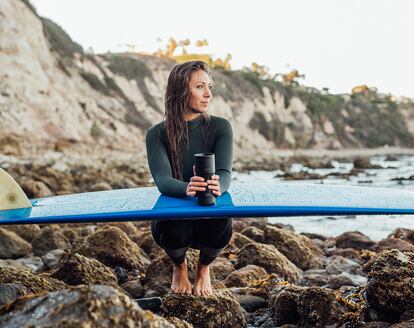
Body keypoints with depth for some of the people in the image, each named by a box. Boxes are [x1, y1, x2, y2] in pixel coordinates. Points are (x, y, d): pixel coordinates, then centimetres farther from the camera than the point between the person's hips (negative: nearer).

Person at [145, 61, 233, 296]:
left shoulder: (220, 127, -7)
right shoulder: (157, 134, -9)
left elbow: (225, 173, -22)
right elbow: (162, 179, -25)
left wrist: (218, 186, -48)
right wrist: (187, 189, -49)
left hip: (210, 217, 1)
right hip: (174, 216, 0)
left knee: (223, 225, -33)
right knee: (169, 229, -35)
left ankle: (204, 269, 7)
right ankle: (179, 267, 7)